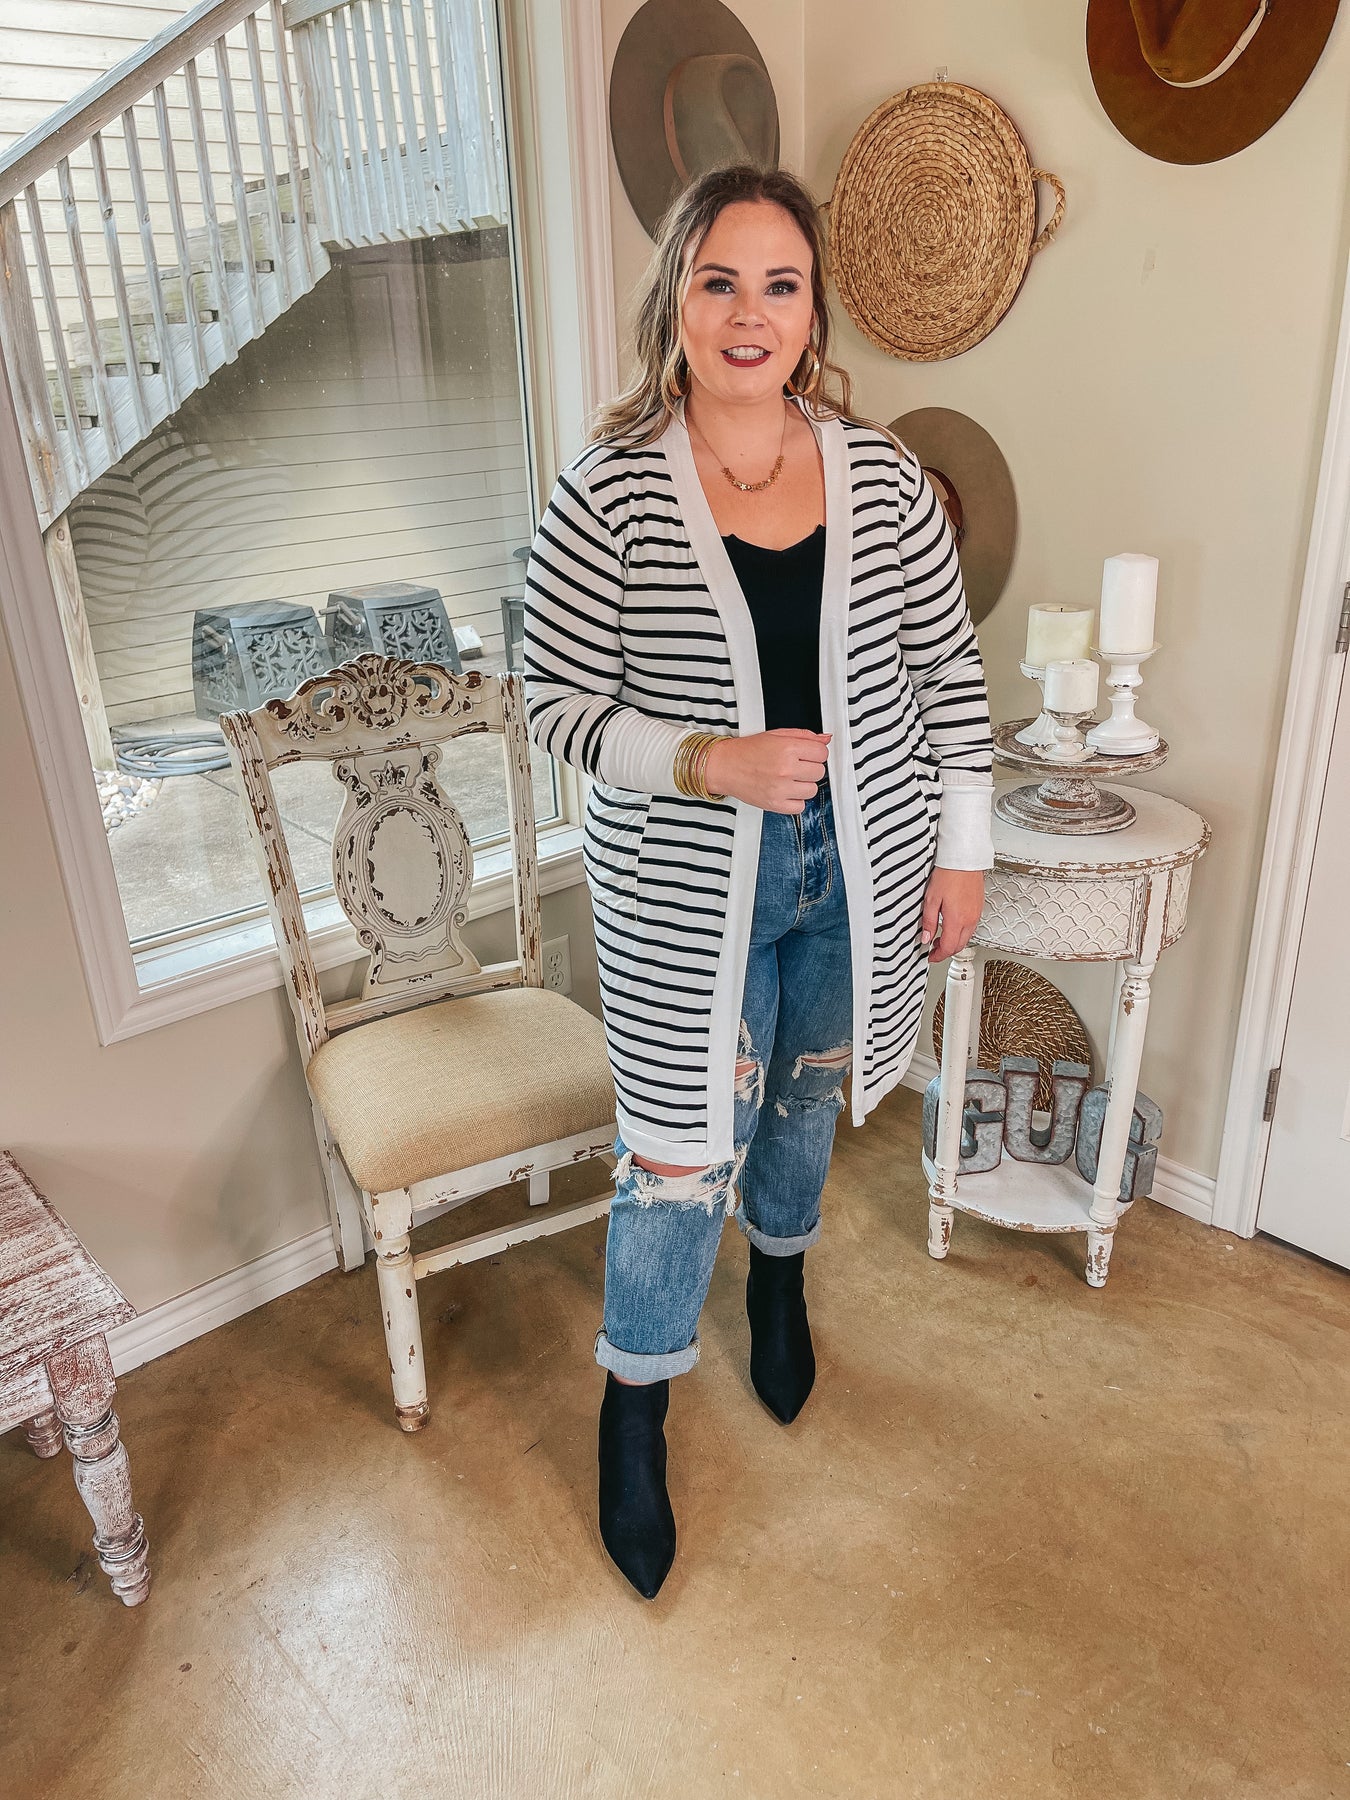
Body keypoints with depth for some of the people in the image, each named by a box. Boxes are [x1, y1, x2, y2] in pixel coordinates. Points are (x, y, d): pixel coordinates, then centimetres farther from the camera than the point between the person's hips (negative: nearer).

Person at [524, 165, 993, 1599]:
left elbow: (947, 671, 3)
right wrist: (710, 763, -25)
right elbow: (556, 700, -10)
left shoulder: (878, 473, -4)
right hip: (689, 889, -3)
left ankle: (779, 1275, 55)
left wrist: (963, 849, 3)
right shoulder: (610, 490, -13)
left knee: (807, 1091, 23)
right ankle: (634, 1404, 31)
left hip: (857, 861, 4)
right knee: (680, 1149, 5)